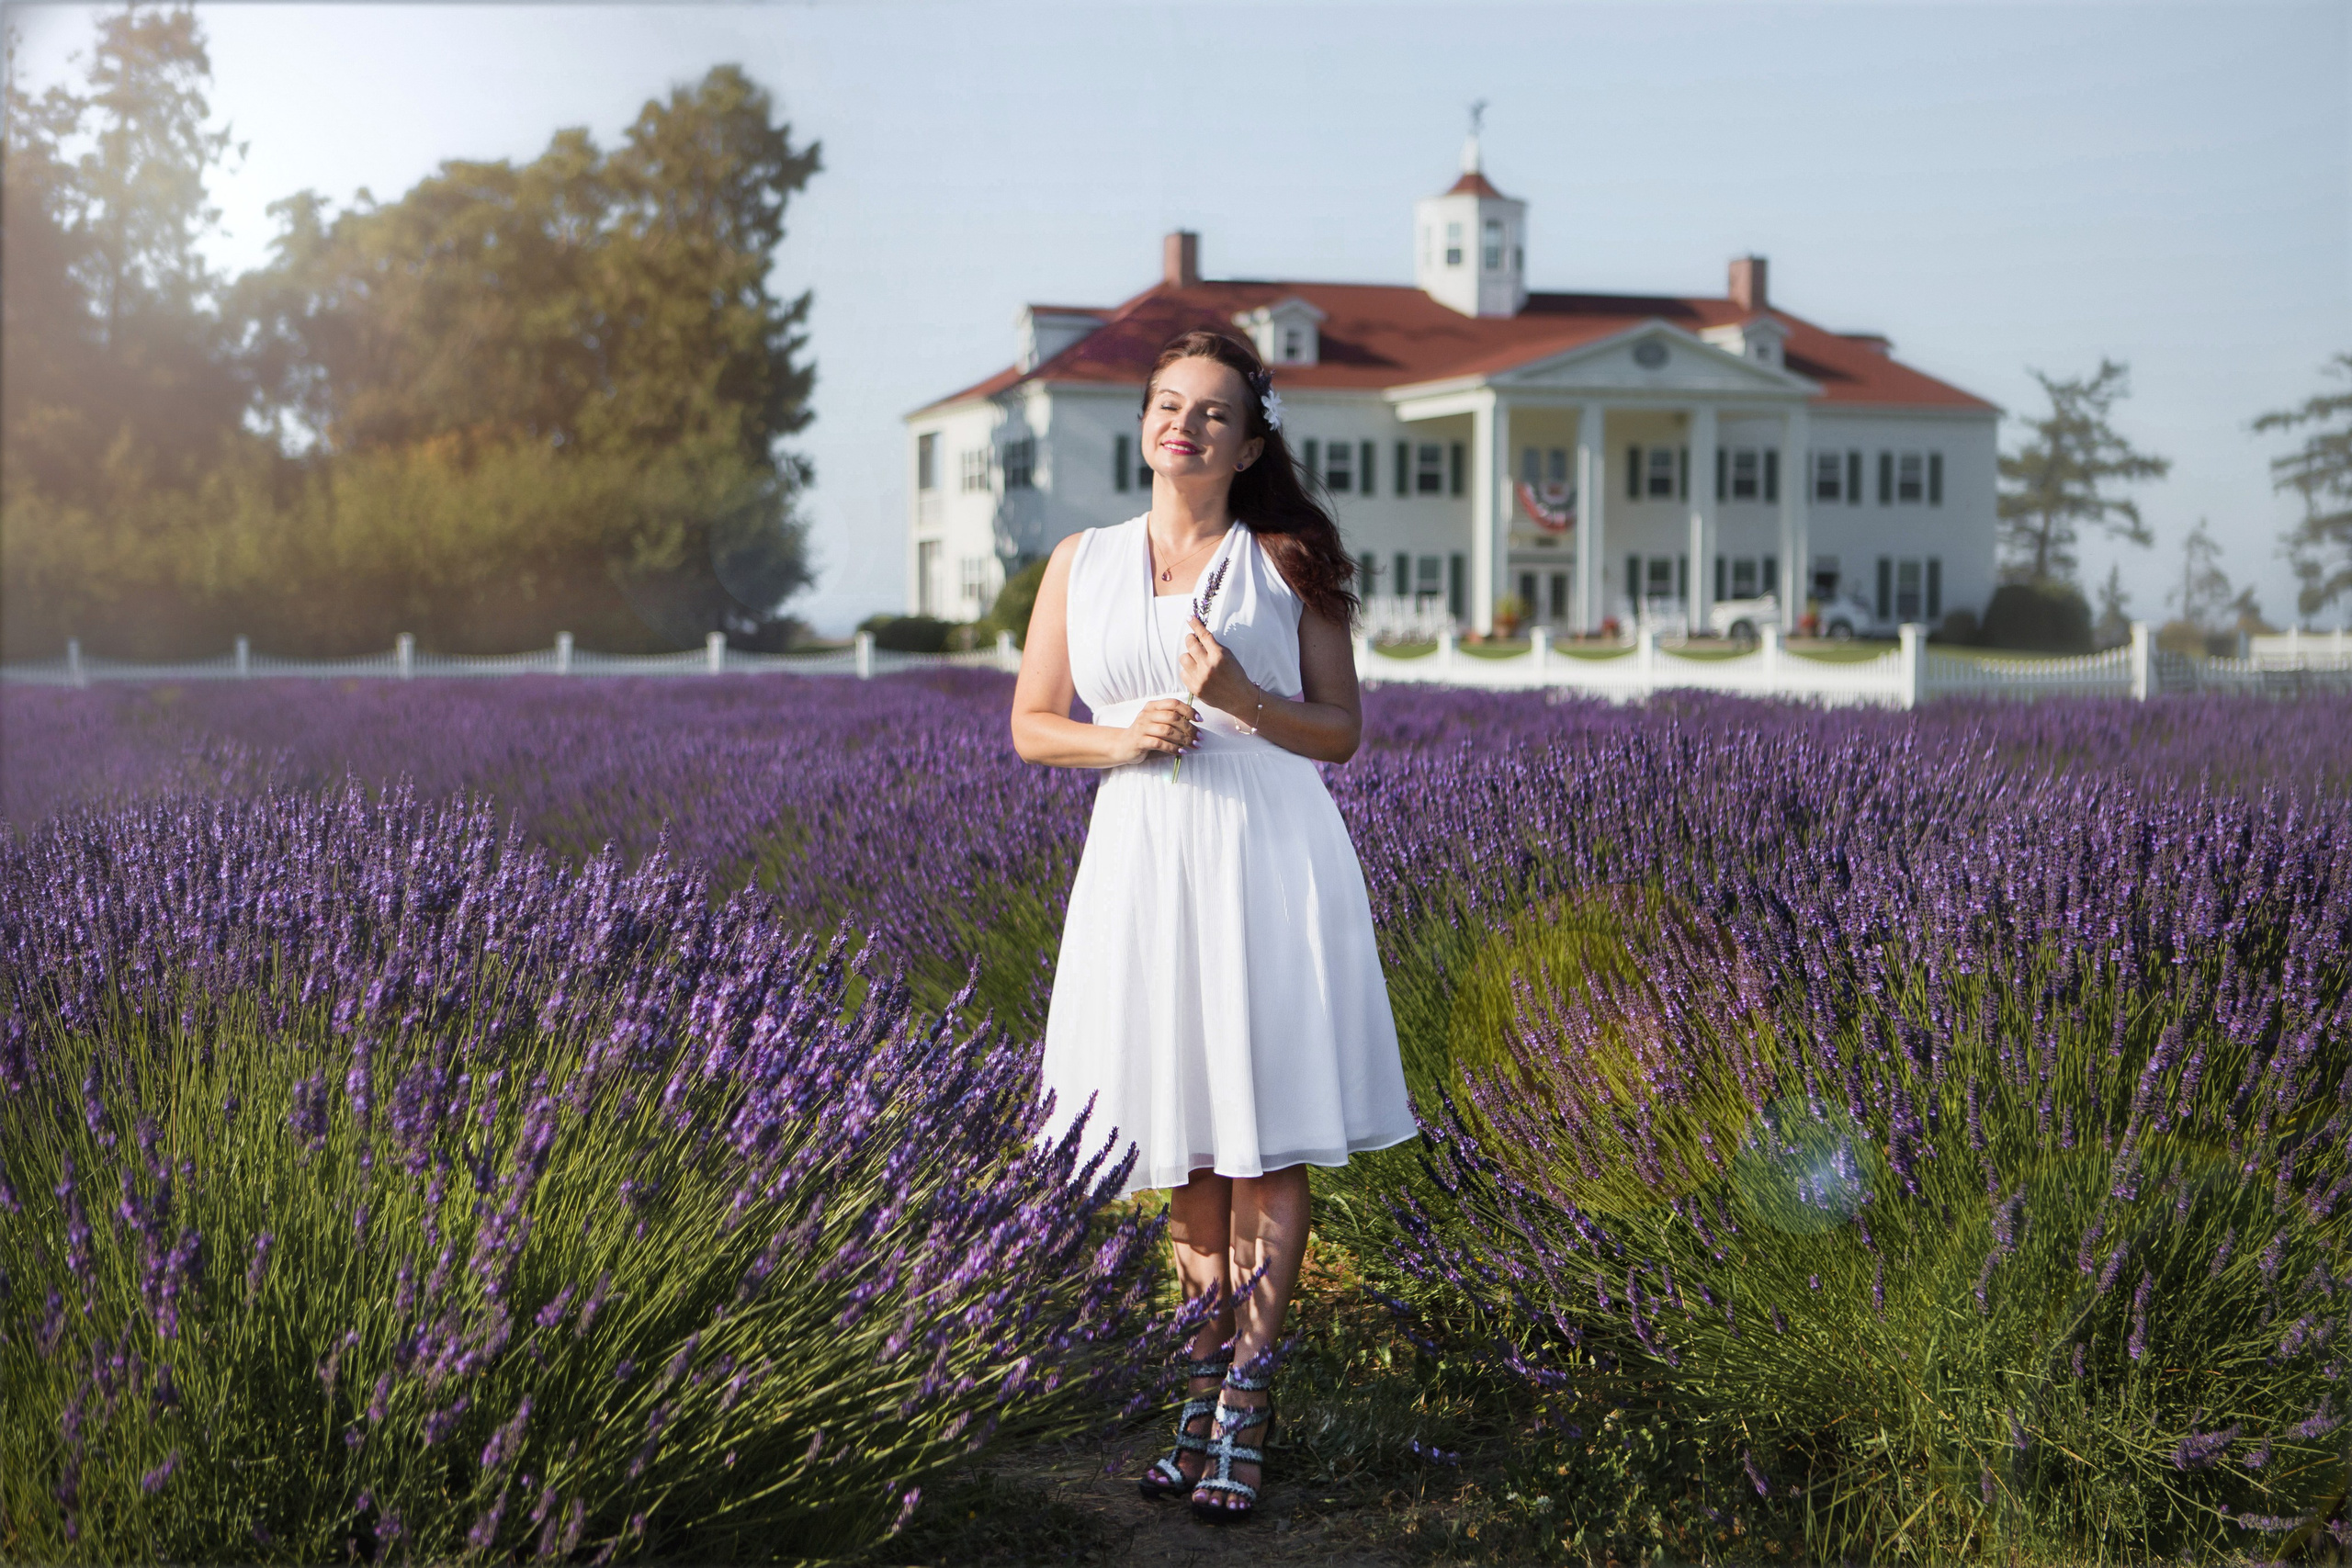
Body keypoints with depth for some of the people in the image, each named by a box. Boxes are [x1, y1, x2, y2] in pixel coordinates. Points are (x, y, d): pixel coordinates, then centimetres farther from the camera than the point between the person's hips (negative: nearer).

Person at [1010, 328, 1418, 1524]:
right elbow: (1031, 726, 12)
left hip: (1270, 854, -2)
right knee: (1184, 1137, 7)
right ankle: (1205, 1387, 17)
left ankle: (1245, 1406, 1)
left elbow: (1343, 732, 4)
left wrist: (1244, 699, -13)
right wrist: (1123, 738, -8)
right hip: (1144, 856, 3)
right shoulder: (1080, 562, 12)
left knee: (1263, 1136, -4)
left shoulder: (1287, 563, 5)